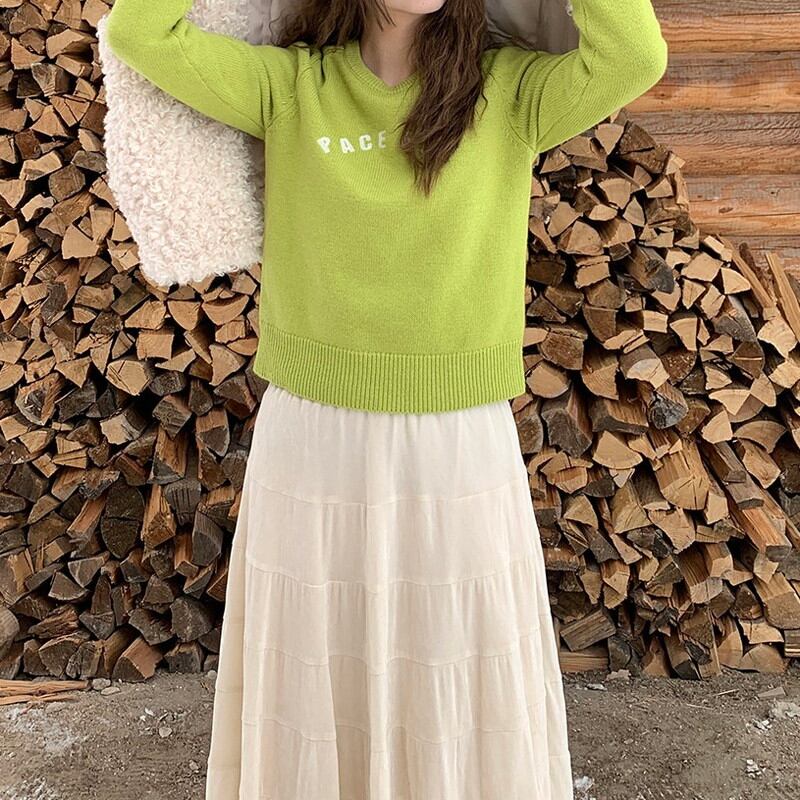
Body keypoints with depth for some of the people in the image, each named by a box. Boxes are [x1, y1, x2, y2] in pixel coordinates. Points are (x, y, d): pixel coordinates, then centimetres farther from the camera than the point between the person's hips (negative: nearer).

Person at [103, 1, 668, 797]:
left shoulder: (508, 91, -1)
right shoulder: (290, 87, 0)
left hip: (459, 447, 0)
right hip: (313, 440, 1)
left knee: (464, 698, 14)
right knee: (316, 676, 16)